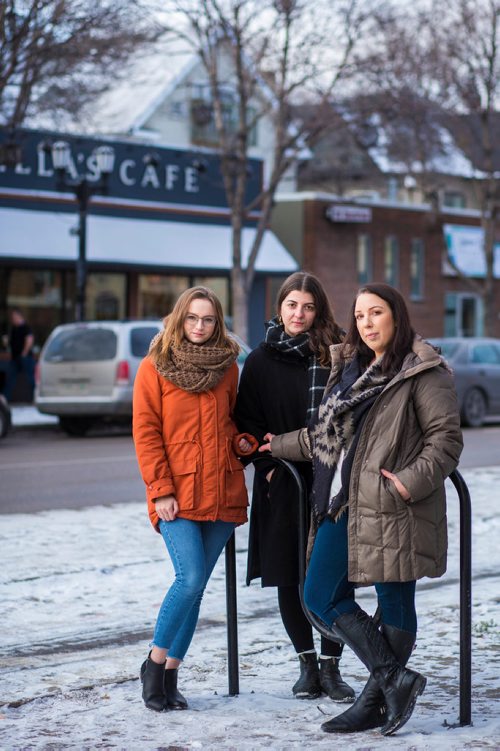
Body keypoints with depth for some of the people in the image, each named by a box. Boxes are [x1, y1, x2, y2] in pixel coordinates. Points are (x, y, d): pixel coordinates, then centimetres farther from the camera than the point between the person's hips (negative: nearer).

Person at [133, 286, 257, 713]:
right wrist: (160, 490, -10)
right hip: (177, 495, -4)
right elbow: (145, 433, -2)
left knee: (196, 586, 4)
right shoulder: (154, 368, 1)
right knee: (190, 579, -16)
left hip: (221, 493, 4)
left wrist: (242, 441, 2)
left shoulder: (227, 366, 12)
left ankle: (171, 676, 12)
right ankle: (154, 664, 2)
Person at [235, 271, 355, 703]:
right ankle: (307, 664, 19)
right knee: (288, 577, 6)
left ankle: (331, 666, 9)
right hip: (283, 485, 2)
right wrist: (269, 462, -5)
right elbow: (248, 421, 8)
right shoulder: (261, 362, 6)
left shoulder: (336, 355, 2)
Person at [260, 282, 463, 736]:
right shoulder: (350, 368, 18)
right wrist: (278, 446, 29)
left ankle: (376, 701, 10)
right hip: (345, 506, 8)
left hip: (394, 508, -8)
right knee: (321, 596, 3)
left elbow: (446, 437, -10)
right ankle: (396, 679, 5)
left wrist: (414, 480, -21)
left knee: (394, 604, 0)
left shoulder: (423, 372, -6)